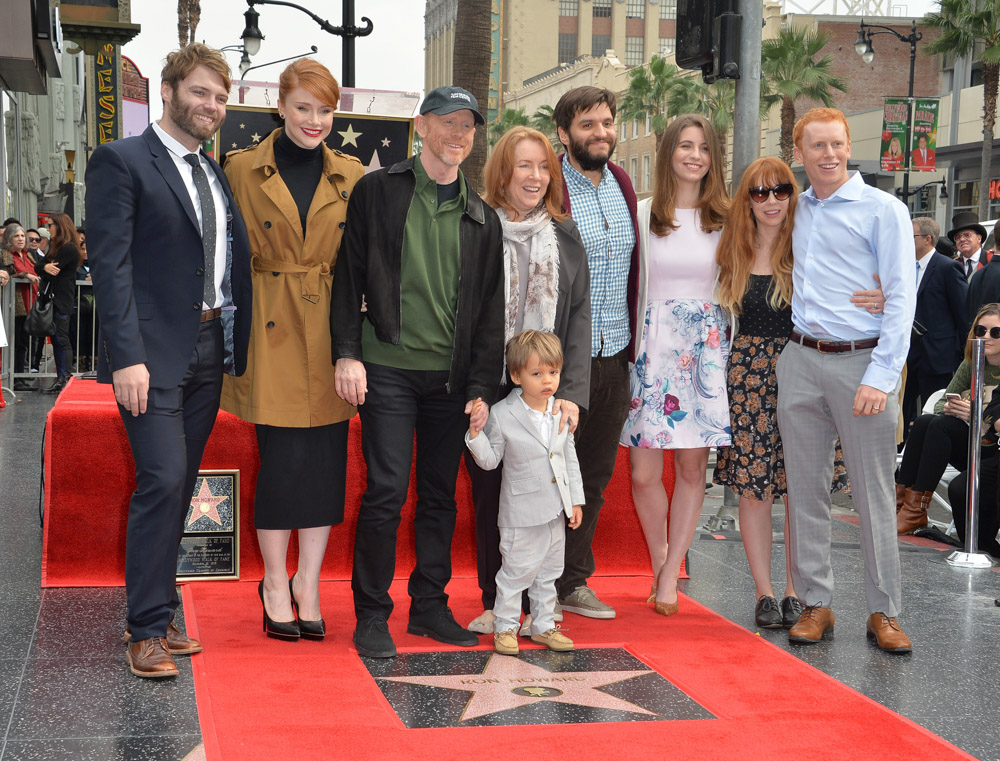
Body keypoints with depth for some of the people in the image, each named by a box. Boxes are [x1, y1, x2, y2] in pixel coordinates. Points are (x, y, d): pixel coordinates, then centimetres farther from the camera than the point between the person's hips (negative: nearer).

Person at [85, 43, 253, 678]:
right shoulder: (122, 162, -4)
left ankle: (157, 614, 19)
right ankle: (148, 628, -2)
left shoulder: (218, 174, 17)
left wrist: (235, 346, 8)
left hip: (209, 349, 7)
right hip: (155, 352, -7)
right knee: (163, 481, -12)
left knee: (181, 487, 10)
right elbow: (111, 264, -11)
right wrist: (127, 357, -18)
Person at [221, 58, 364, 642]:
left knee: (327, 460, 3)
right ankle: (276, 583, 14)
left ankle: (308, 582, 16)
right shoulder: (243, 170, 2)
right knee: (282, 459, -2)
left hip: (331, 331, 2)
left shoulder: (351, 176, 8)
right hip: (272, 330, -2)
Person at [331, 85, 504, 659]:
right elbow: (349, 276, 0)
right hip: (388, 368, -4)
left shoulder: (481, 217, 11)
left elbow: (490, 307, 10)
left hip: (452, 375, 4)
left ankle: (430, 605, 22)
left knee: (441, 495, 9)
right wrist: (348, 353, -9)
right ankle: (372, 615, 4)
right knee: (387, 492, -8)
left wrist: (482, 386, 4)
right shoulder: (378, 192, 2)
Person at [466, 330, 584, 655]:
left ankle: (544, 625, 28)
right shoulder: (502, 415, -12)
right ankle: (505, 627, 15)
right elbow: (490, 460, -7)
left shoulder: (561, 413, 2)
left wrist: (575, 500, 10)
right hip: (522, 511, -5)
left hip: (556, 509, 5)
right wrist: (476, 435, -24)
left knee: (549, 571, 15)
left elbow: (570, 458, 10)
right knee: (517, 571, 0)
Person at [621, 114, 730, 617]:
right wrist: (632, 346, -1)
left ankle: (670, 574, 13)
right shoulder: (643, 214, 5)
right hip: (653, 344, -1)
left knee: (692, 467, 1)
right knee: (643, 473, -4)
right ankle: (659, 559, 21)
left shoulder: (726, 218, 7)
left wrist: (729, 351, 4)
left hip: (706, 348, 1)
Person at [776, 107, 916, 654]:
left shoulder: (883, 210, -2)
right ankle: (815, 603, 14)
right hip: (801, 362, 5)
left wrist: (881, 377, -15)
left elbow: (901, 298, -7)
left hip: (862, 362, -5)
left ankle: (884, 612, 7)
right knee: (805, 487, 6)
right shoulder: (797, 210, 14)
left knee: (874, 493, -2)